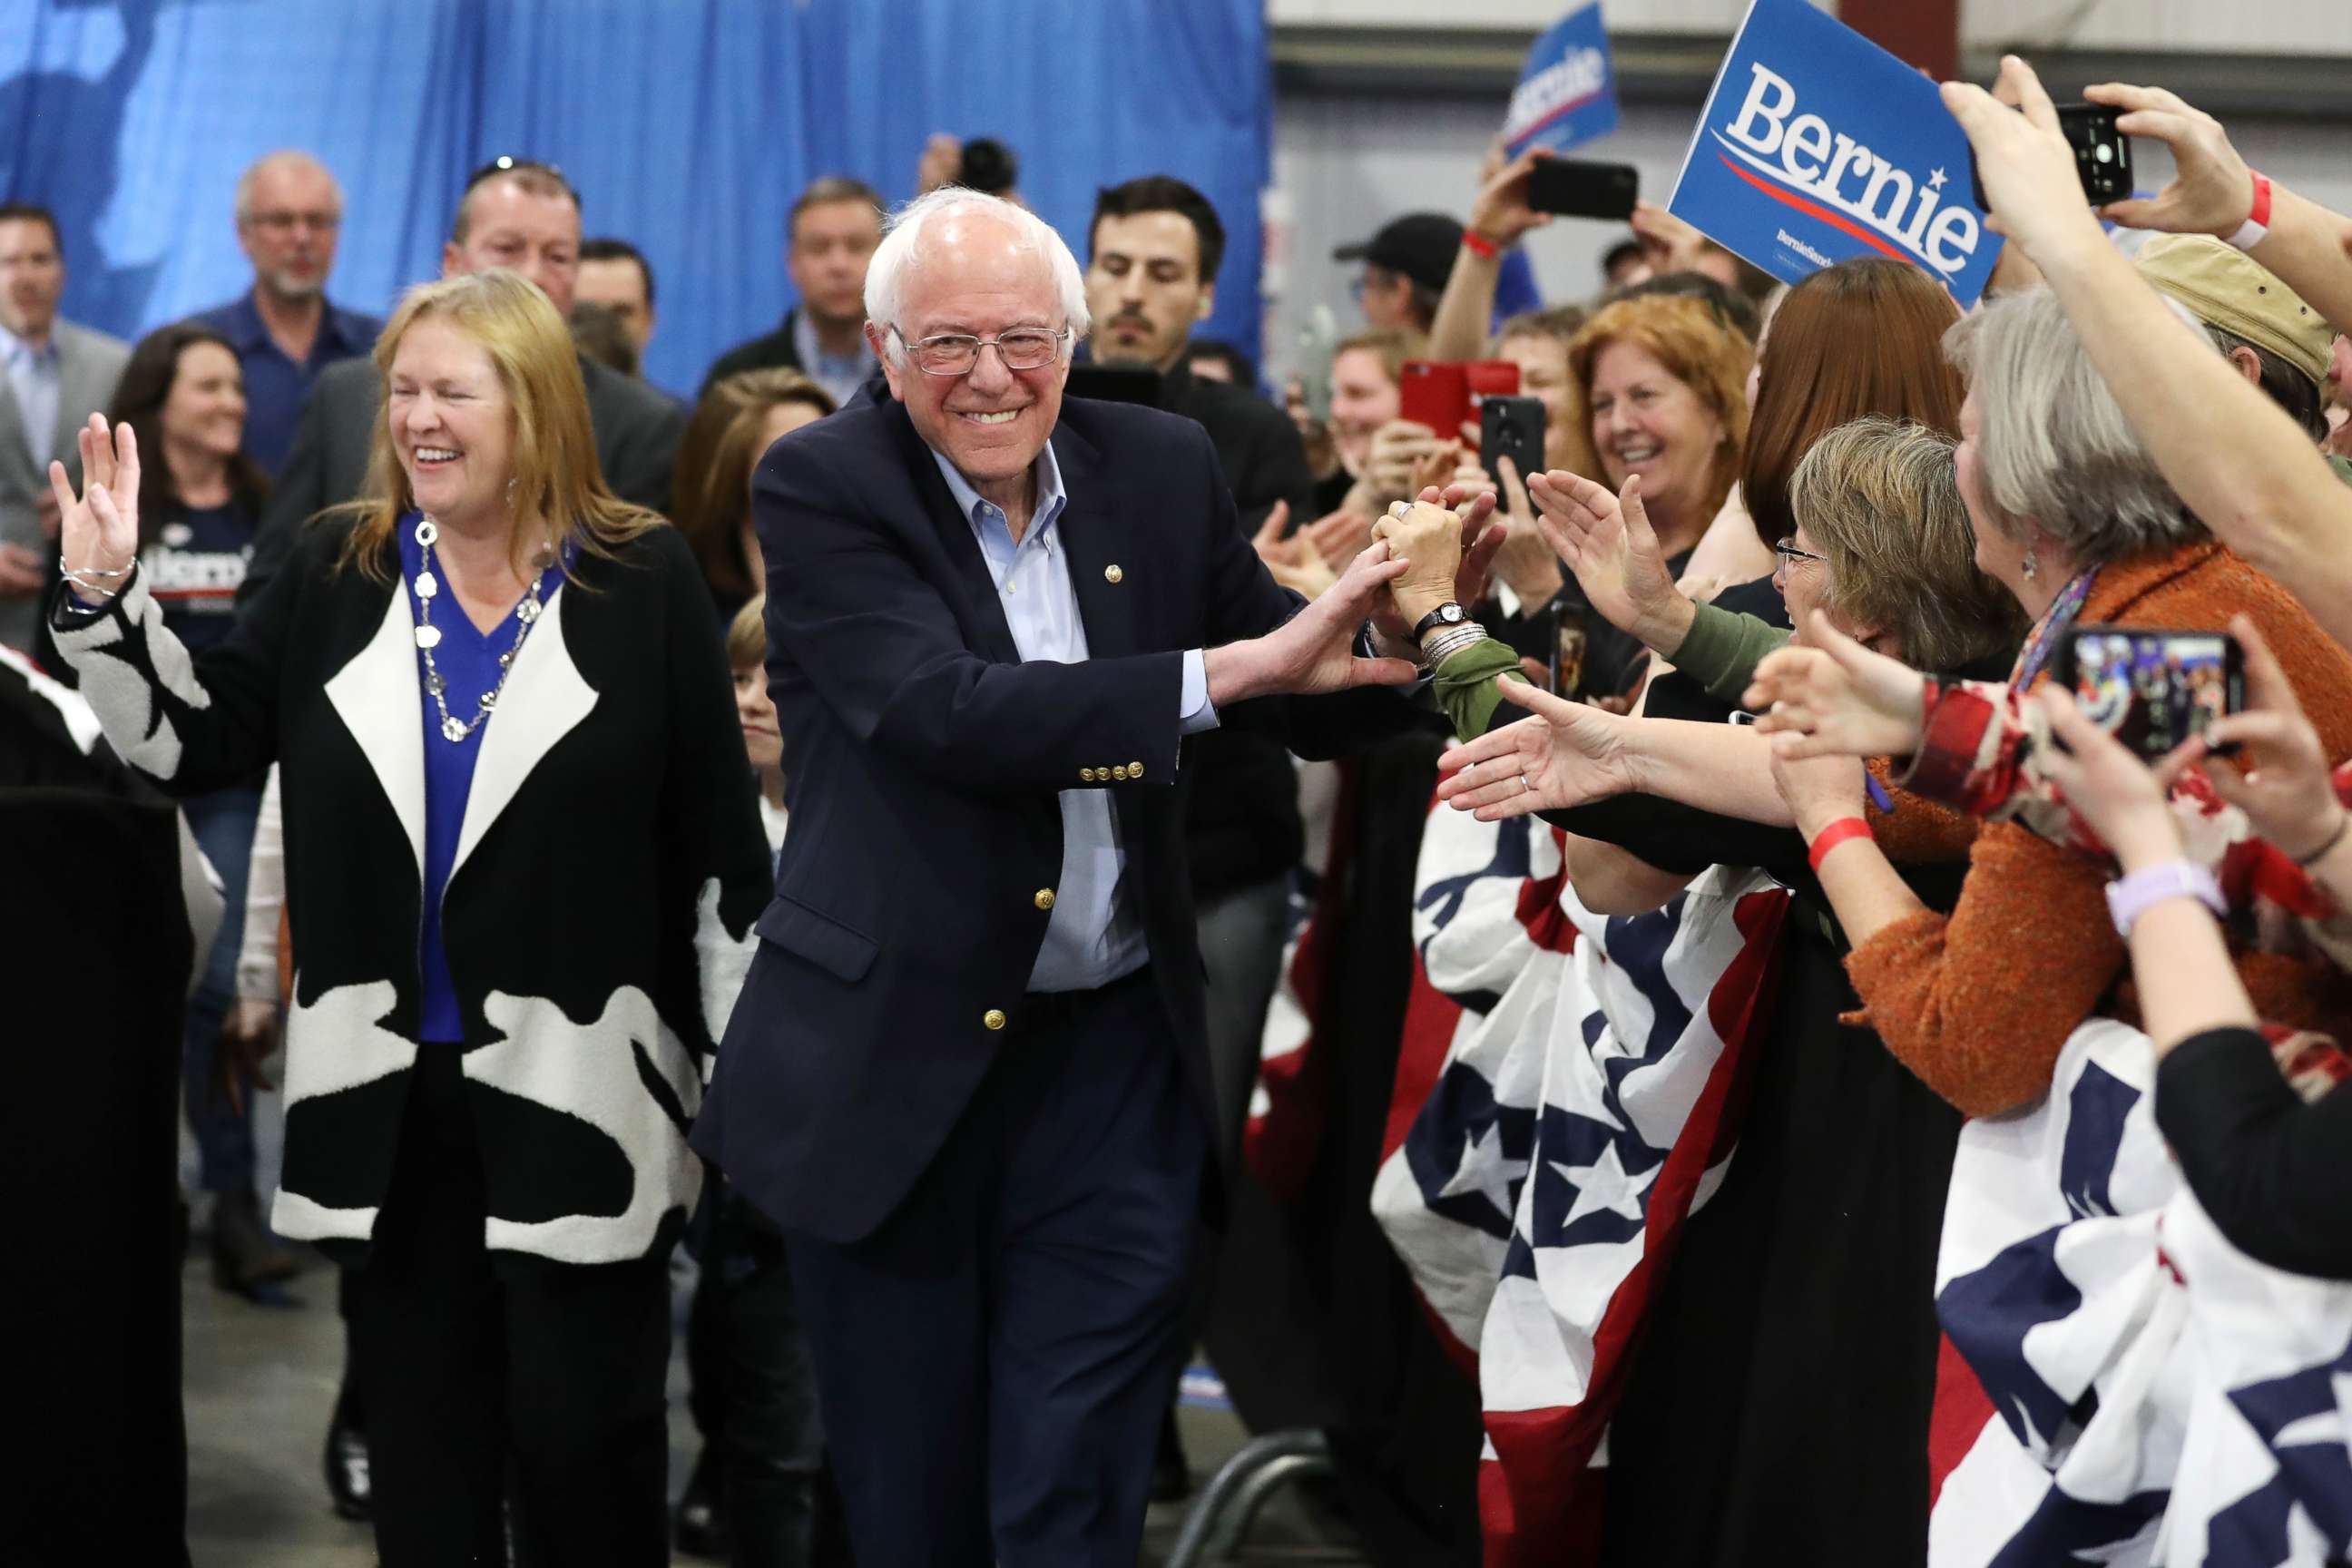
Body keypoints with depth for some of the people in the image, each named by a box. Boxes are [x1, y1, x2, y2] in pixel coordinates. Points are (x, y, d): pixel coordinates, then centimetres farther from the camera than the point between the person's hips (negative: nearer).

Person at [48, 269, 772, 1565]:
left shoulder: (642, 580, -5)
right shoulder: (333, 573, 3)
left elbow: (719, 837, -3)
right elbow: (196, 744, 5)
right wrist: (104, 594, -10)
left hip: (578, 1094, -3)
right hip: (387, 1093, 3)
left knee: (584, 1431, 4)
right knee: (418, 1436, 13)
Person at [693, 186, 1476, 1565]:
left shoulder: (1165, 467, 3)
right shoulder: (821, 490, -9)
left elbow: (1312, 705, 9)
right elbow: (946, 712, -25)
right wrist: (1230, 667, -30)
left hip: (1116, 1064, 2)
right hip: (893, 1063, -2)